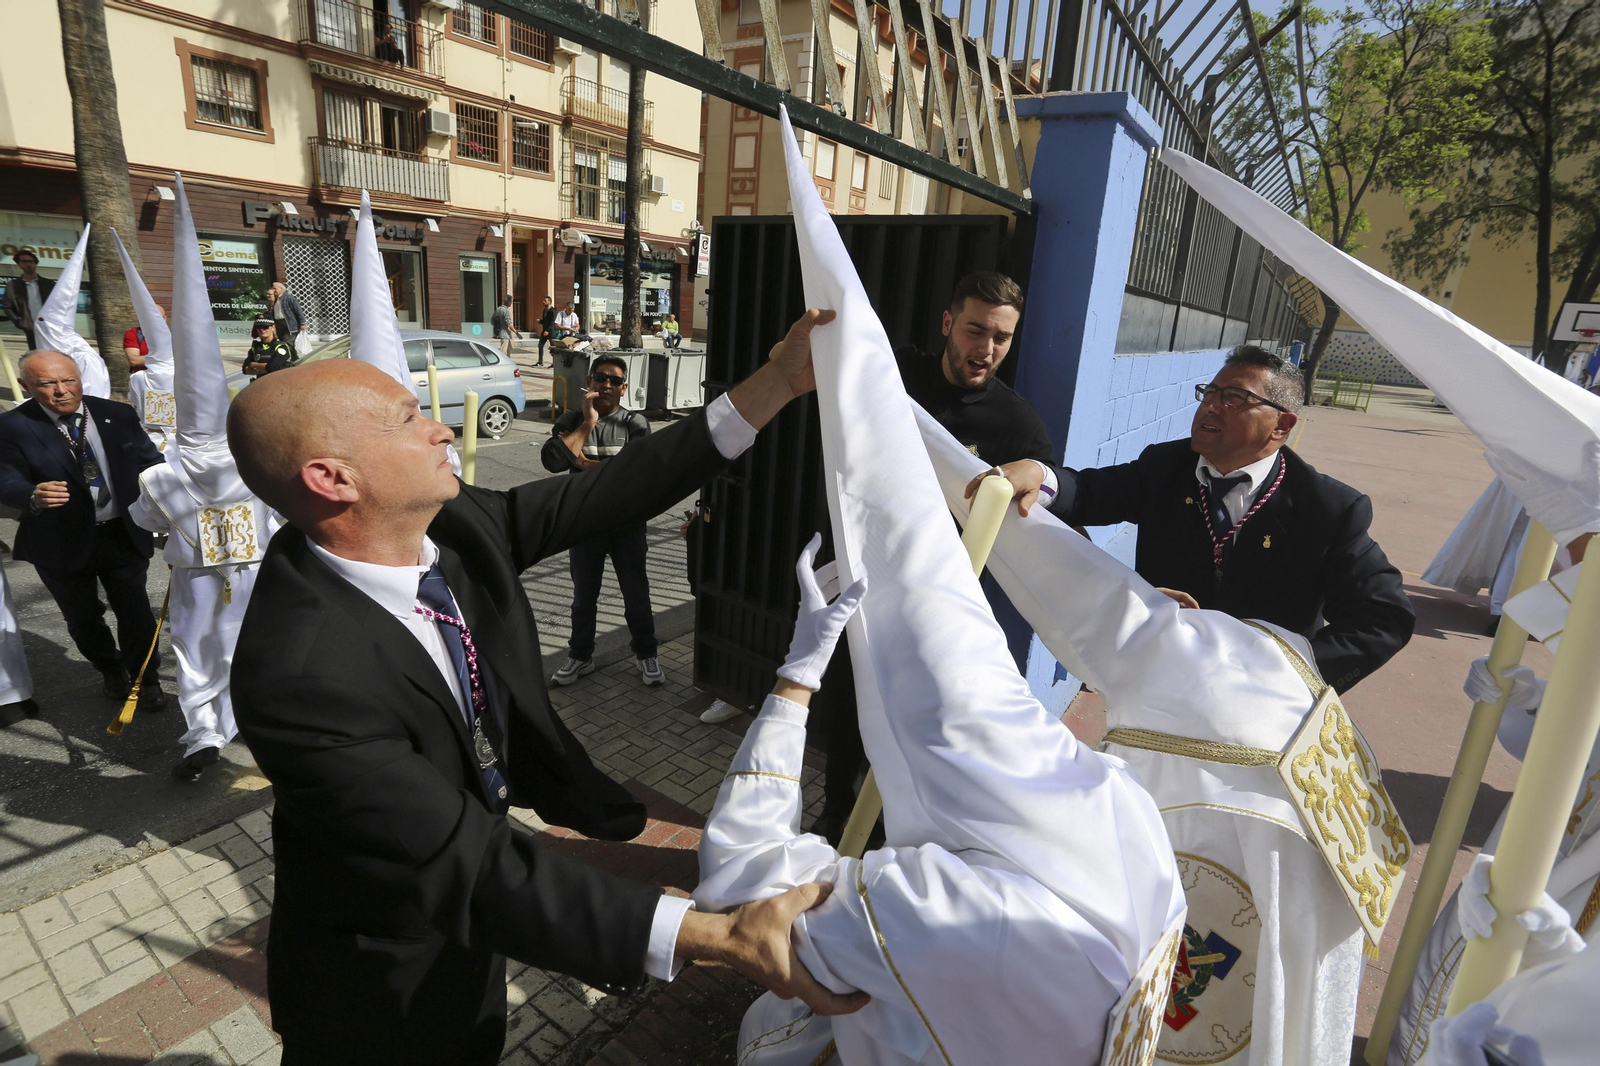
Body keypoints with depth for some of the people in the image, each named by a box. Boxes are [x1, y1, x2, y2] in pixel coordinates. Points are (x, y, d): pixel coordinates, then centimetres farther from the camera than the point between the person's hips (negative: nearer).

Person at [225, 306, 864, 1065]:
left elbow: (599, 498, -17)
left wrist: (774, 385, -19)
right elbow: (470, 864, -37)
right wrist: (719, 937, -43)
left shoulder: (453, 522, -18)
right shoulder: (297, 679, -38)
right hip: (389, 980, -5)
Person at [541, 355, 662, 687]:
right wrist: (587, 423, -17)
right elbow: (551, 460, -17)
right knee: (583, 596, 16)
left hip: (627, 524, -2)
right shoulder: (572, 420, 0)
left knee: (637, 594, 10)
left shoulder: (635, 422, -5)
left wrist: (585, 464, -15)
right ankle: (580, 656, 34)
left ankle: (646, 654, 28)